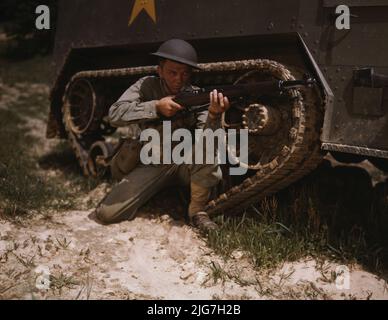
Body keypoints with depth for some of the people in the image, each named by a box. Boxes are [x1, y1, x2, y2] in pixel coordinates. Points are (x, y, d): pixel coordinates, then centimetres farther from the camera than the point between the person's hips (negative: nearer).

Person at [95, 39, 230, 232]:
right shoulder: (147, 86, -4)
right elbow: (115, 114, -17)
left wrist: (214, 115, -41)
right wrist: (156, 107, -28)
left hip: (185, 163, 0)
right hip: (149, 164, 0)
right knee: (107, 213, -17)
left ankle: (197, 210, -12)